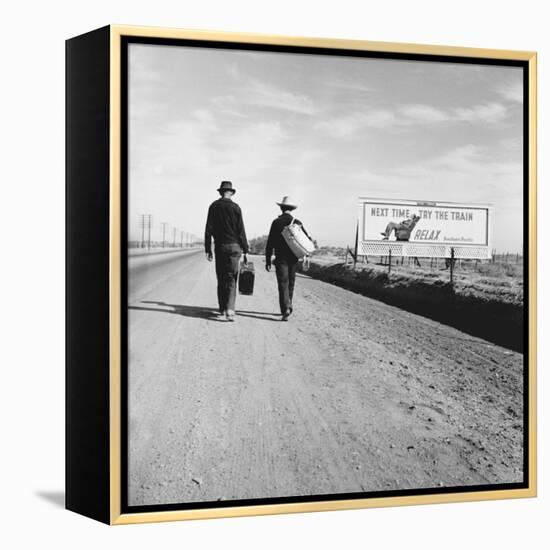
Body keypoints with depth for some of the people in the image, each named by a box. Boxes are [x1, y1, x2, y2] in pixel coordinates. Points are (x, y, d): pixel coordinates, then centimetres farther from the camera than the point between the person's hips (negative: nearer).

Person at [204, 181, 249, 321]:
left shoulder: (214, 206, 3)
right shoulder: (235, 207, -3)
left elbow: (208, 229, 1)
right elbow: (241, 231, -4)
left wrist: (208, 249, 5)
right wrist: (245, 250, 2)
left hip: (219, 246, 2)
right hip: (234, 246, -2)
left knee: (221, 279, 12)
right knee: (231, 279, -2)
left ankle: (222, 310, 18)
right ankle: (230, 309, -17)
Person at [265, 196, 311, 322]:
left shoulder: (277, 222, -4)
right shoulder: (297, 223, 3)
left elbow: (270, 243, -5)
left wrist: (268, 260, -2)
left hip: (281, 258, -3)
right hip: (294, 259, 3)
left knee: (283, 284, -6)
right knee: (290, 284, 16)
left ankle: (286, 309, -20)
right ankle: (288, 307, 25)